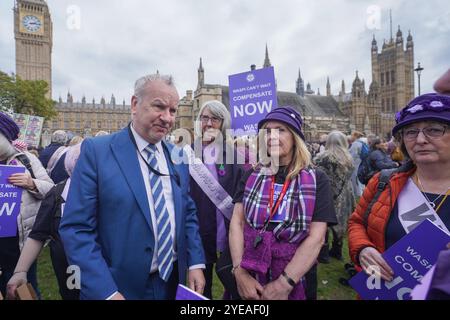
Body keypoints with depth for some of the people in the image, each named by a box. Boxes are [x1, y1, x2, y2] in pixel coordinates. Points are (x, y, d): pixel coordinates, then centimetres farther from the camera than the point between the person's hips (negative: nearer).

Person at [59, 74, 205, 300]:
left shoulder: (178, 157, 2)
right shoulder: (96, 151, -13)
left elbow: (188, 214, 8)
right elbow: (76, 228, -15)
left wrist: (195, 263, -1)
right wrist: (105, 292, -19)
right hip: (119, 287, -4)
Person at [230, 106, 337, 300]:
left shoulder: (316, 180, -5)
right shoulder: (252, 176, 2)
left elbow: (316, 238, -12)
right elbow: (237, 223, -4)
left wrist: (284, 284, -17)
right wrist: (240, 273, -15)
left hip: (295, 281, -2)